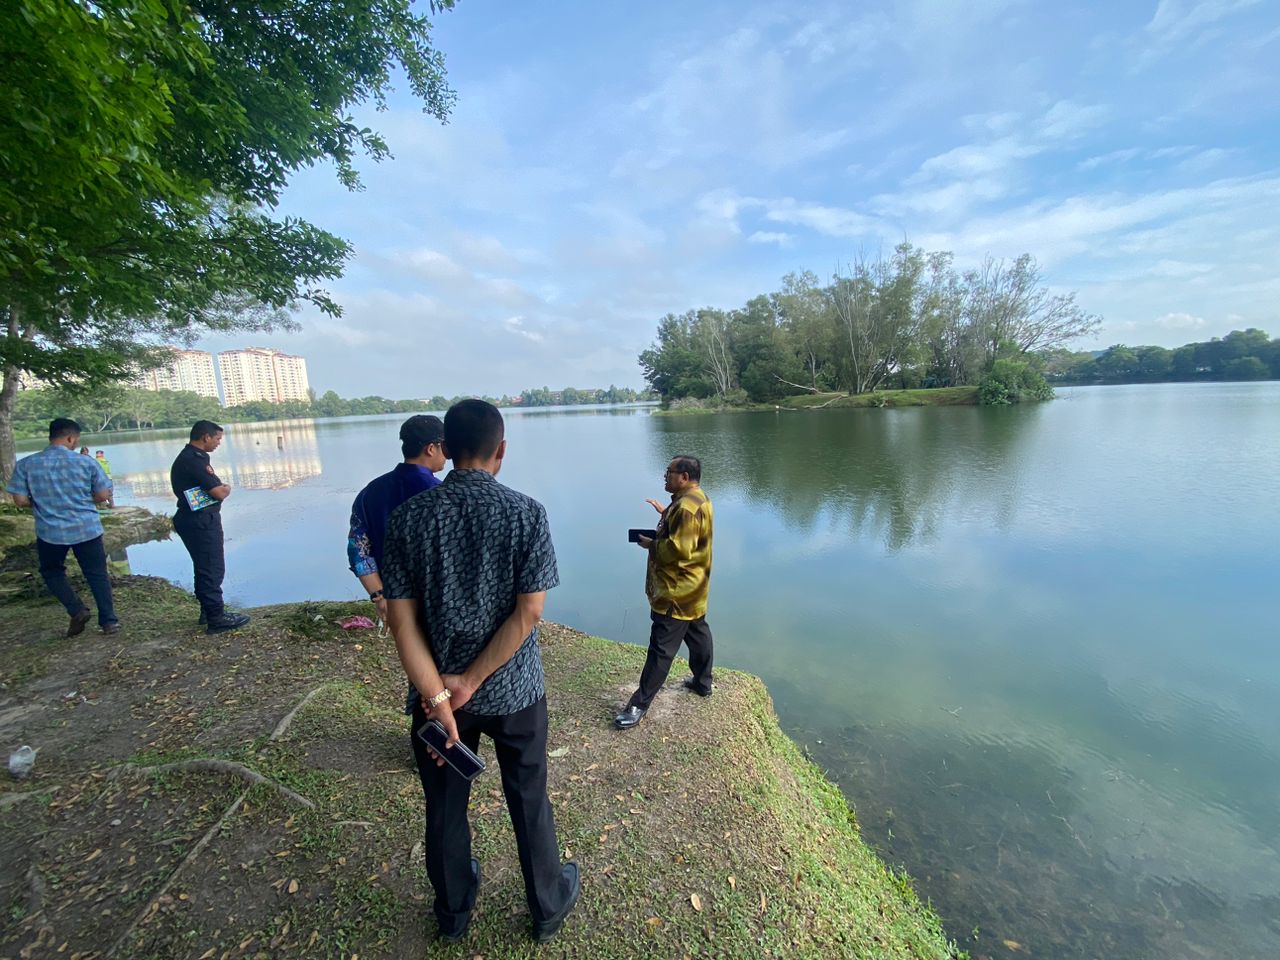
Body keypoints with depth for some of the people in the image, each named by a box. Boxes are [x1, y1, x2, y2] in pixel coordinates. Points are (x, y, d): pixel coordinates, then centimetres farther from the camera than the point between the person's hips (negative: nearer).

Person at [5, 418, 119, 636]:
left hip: (50, 532, 1)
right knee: (97, 574, 9)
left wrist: (42, 502, 15)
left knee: (51, 571, 24)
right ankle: (109, 621, 9)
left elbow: (20, 500, -5)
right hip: (87, 528, -1)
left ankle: (77, 610, 7)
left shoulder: (26, 464, -5)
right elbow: (103, 495, -6)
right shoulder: (85, 461, -8)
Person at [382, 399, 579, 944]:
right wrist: (469, 684, -12)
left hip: (435, 691, 2)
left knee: (445, 806, 25)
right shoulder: (526, 513, -16)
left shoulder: (410, 516, -11)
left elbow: (402, 618, -12)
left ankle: (453, 912, 50)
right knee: (528, 803, 21)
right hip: (514, 691, -1)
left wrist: (438, 696, -11)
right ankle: (549, 907, 44)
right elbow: (529, 612, -19)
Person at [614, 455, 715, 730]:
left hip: (677, 592, -11)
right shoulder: (696, 498, 8)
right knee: (697, 634, 23)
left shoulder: (686, 506, -25)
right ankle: (703, 683, 40)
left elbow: (678, 550, -30)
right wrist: (666, 513, 8)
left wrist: (651, 545, -15)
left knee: (661, 649, -4)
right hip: (693, 588, 11)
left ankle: (639, 704, 4)